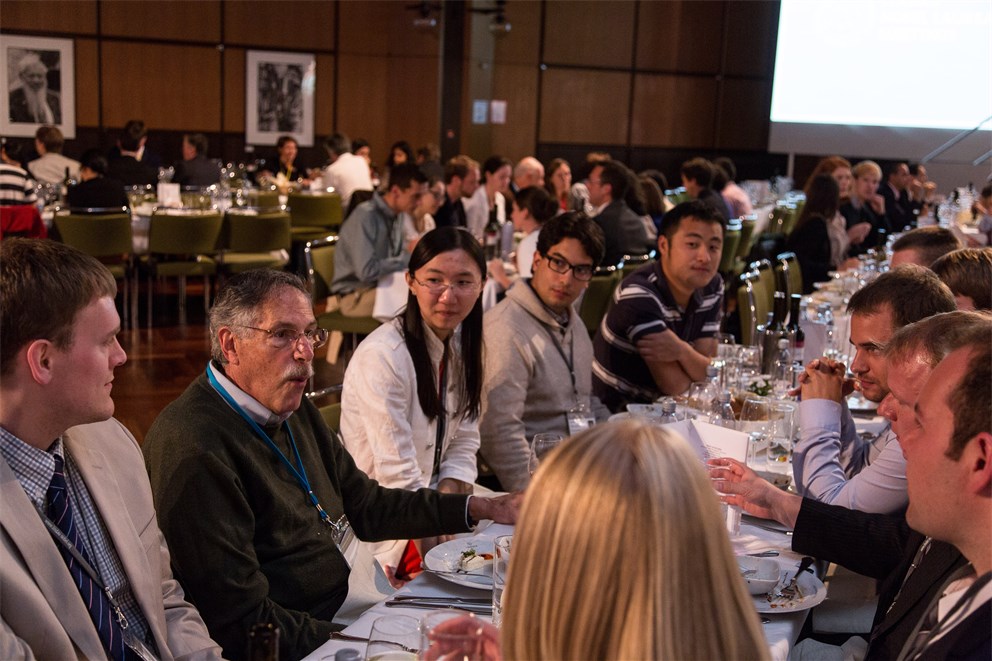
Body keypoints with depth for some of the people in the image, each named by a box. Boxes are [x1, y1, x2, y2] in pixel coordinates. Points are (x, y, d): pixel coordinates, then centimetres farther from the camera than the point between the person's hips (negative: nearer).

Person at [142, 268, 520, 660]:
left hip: (339, 613, 9)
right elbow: (241, 624, -22)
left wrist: (480, 509, 12)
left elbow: (366, 506, 19)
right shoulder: (194, 449, -21)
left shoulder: (296, 413, 10)